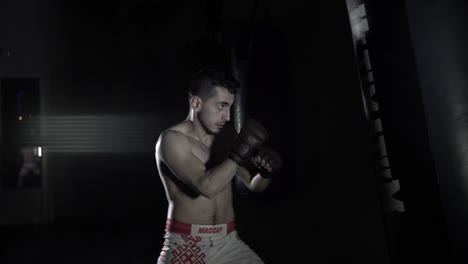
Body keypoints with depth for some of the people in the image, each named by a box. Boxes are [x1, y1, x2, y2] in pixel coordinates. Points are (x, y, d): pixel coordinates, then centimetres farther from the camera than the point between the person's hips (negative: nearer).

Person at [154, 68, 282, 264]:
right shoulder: (172, 140, -13)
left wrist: (266, 171, -10)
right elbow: (206, 187, -26)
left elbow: (255, 185, 12)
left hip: (228, 241, 5)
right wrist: (241, 152, -26)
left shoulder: (227, 136, 5)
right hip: (186, 244, -4)